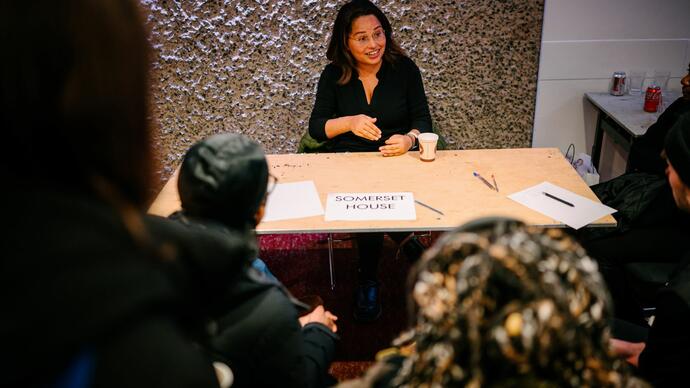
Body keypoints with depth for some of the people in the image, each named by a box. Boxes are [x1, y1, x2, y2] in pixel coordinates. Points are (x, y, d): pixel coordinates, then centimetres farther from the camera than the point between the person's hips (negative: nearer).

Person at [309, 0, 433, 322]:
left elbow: (423, 120, -1)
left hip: (397, 159, 0)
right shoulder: (333, 75, -1)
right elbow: (316, 128, -1)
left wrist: (410, 138, -25)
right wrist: (349, 122, -21)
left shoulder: (404, 68, -1)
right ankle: (407, 242, -6)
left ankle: (369, 281, -7)